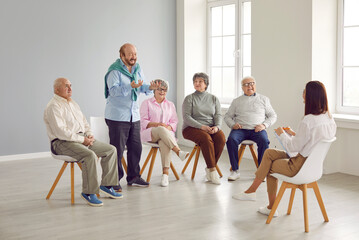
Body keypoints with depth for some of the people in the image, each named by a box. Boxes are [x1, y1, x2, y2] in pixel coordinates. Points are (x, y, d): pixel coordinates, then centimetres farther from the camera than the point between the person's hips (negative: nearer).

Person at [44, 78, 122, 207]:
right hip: (63, 143, -9)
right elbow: (61, 132, -20)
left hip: (82, 138, 9)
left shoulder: (72, 103, 20)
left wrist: (89, 134, 2)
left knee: (111, 149, -2)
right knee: (90, 156, -34)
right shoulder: (53, 107, -10)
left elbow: (84, 121, 24)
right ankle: (88, 192, -21)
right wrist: (82, 140, -18)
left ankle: (106, 185, 4)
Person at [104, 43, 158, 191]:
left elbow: (142, 87, 12)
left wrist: (149, 87, -10)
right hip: (117, 116, -7)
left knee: (136, 147, 12)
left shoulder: (137, 69, 12)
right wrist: (130, 86, -36)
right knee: (117, 149, -4)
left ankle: (133, 177, 26)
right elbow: (113, 90, -23)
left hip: (134, 116, 8)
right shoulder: (114, 71, -12)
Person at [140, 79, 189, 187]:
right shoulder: (146, 103, 11)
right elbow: (143, 122, 1)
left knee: (164, 142, -37)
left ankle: (165, 173, -47)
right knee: (161, 130, -39)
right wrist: (157, 124, -16)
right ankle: (178, 151, -54)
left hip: (166, 133, 2)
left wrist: (168, 127, -10)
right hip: (150, 133, -2)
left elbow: (174, 122, 14)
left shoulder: (170, 104, 23)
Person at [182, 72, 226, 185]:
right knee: (206, 139, -35)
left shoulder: (214, 98, 16)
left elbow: (218, 115, 7)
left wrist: (216, 126, -16)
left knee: (221, 138, -28)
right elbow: (186, 117, -7)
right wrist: (201, 126, -20)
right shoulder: (189, 98, 5)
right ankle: (212, 170, -28)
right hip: (192, 128, -3)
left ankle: (209, 169, -18)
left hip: (211, 128, 3)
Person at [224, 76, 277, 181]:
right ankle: (235, 170, -23)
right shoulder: (237, 101, 19)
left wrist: (264, 125, -5)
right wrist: (233, 124, -4)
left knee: (264, 141, -34)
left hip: (257, 130, -1)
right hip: (240, 129, 1)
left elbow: (273, 116, 14)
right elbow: (227, 116, 18)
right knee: (231, 139, -32)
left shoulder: (264, 99, 16)